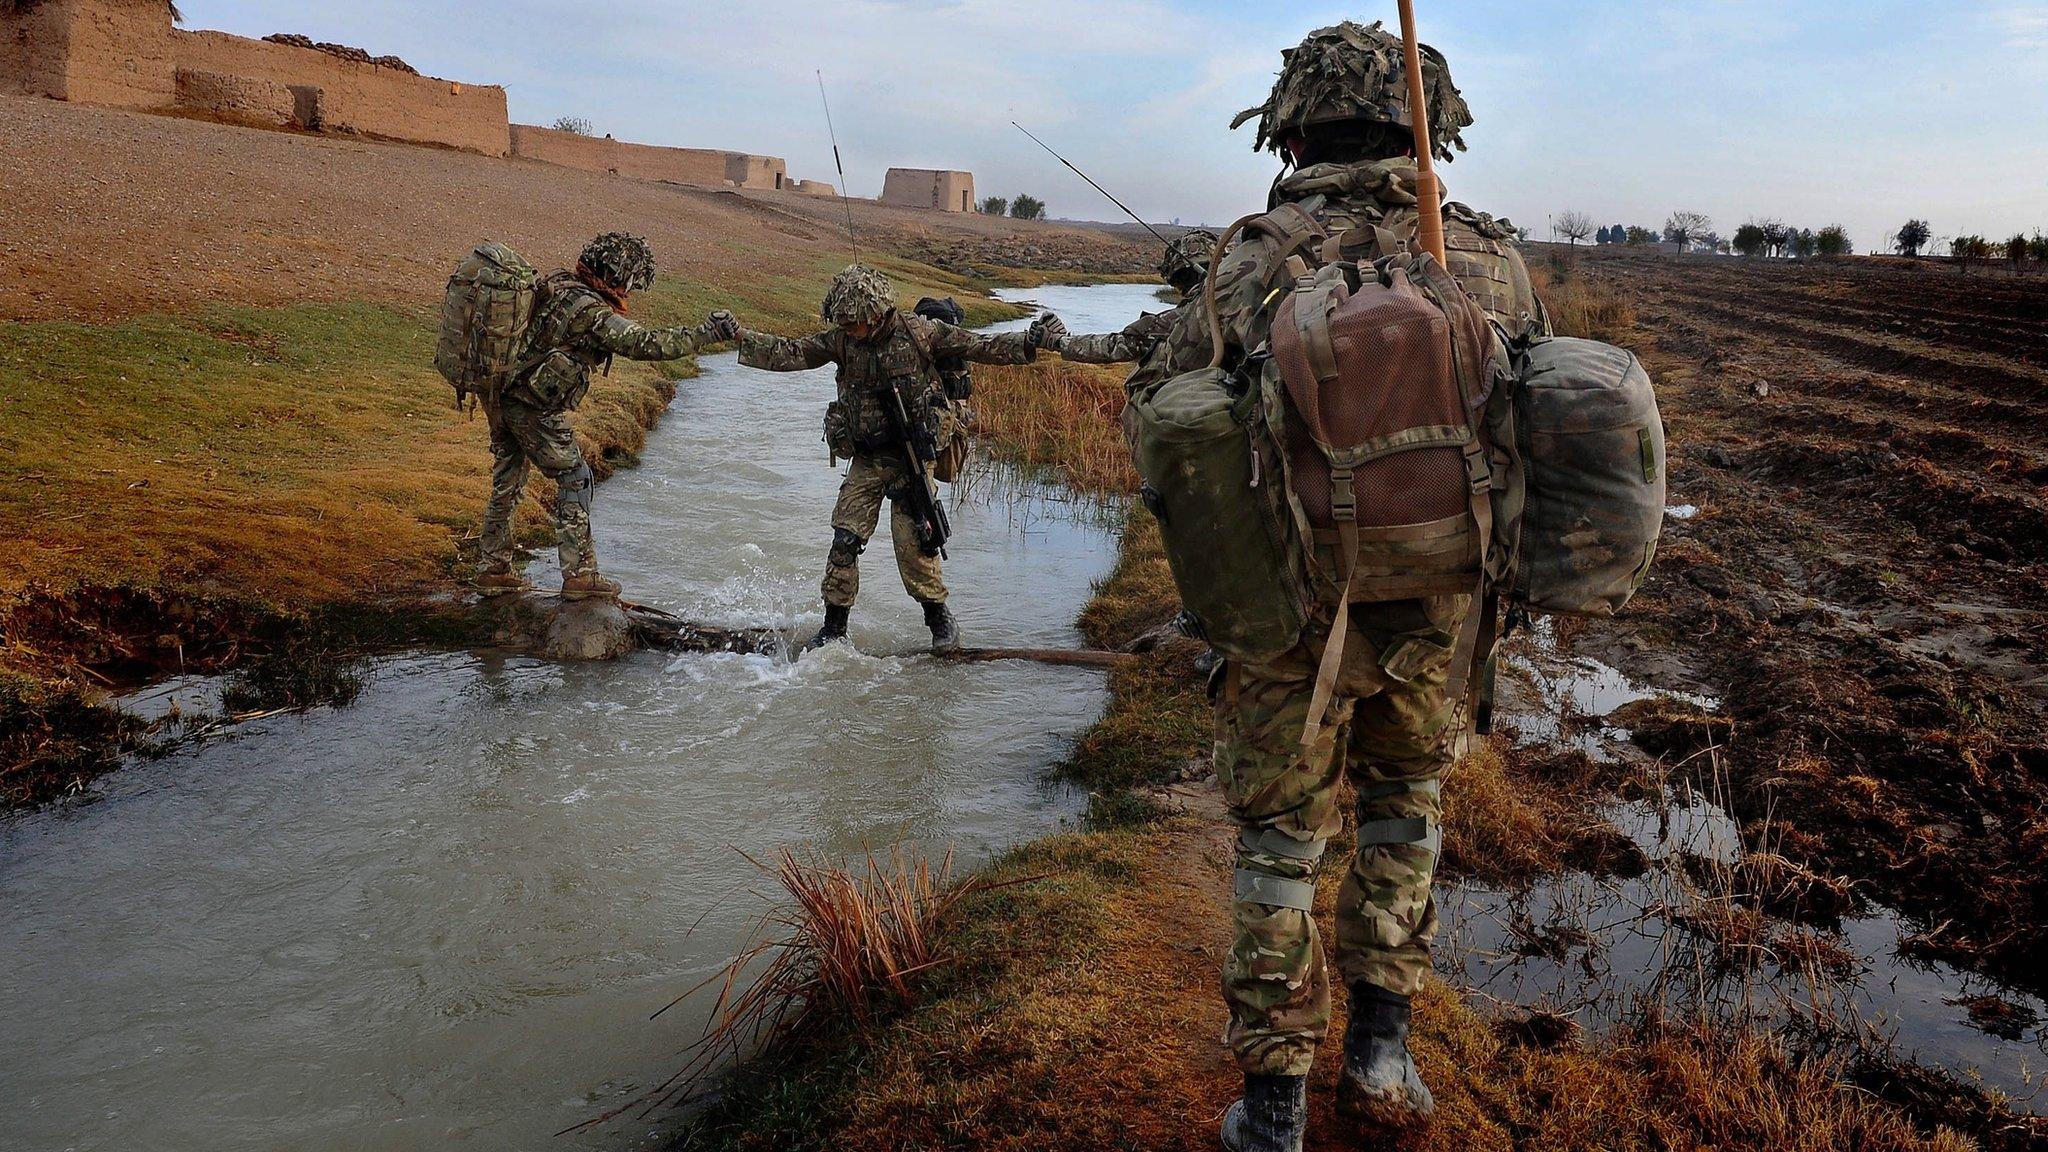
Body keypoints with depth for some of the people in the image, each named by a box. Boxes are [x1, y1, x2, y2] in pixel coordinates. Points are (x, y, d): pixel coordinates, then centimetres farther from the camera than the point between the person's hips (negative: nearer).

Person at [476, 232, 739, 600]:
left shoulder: (555, 282, 8)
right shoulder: (591, 311, -18)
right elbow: (644, 344, -24)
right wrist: (707, 333, -22)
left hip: (499, 395, 9)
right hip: (532, 408, -9)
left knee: (507, 482, 17)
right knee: (575, 479, 2)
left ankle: (494, 570, 25)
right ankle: (579, 574, 2)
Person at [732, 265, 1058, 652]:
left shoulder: (918, 333, -8)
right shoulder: (841, 340, 0)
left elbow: (980, 347, -7)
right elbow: (789, 353, -1)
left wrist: (1029, 345, -18)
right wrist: (739, 338, -12)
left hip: (910, 457, -3)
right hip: (865, 460, 3)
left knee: (912, 541, -7)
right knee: (845, 540, -2)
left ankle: (938, 615, 14)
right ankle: (834, 625, 11)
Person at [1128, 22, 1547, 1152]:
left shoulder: (1257, 268, -13)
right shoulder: (1491, 261, -5)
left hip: (1291, 614, -2)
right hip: (1434, 612, 2)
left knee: (1278, 844, 14)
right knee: (1404, 808, 26)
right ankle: (1380, 1051, 29)